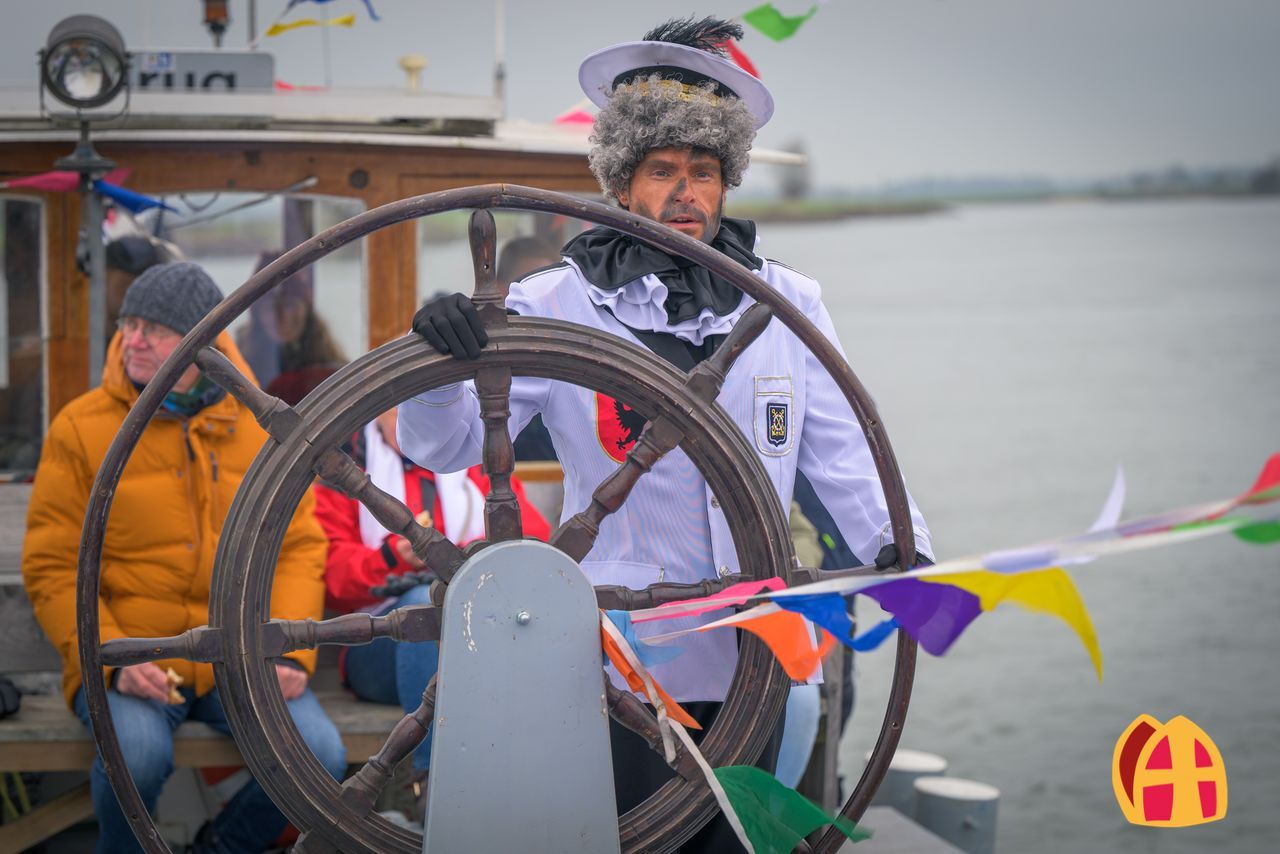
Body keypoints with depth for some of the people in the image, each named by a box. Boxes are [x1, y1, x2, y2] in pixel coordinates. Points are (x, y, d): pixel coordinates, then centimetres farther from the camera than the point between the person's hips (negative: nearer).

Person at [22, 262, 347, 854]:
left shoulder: (264, 428, 6)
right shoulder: (81, 428, -1)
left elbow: (299, 547, 7)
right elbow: (52, 568, -1)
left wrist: (291, 651, -8)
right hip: (131, 665, -2)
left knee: (320, 755, -21)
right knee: (137, 752, -33)